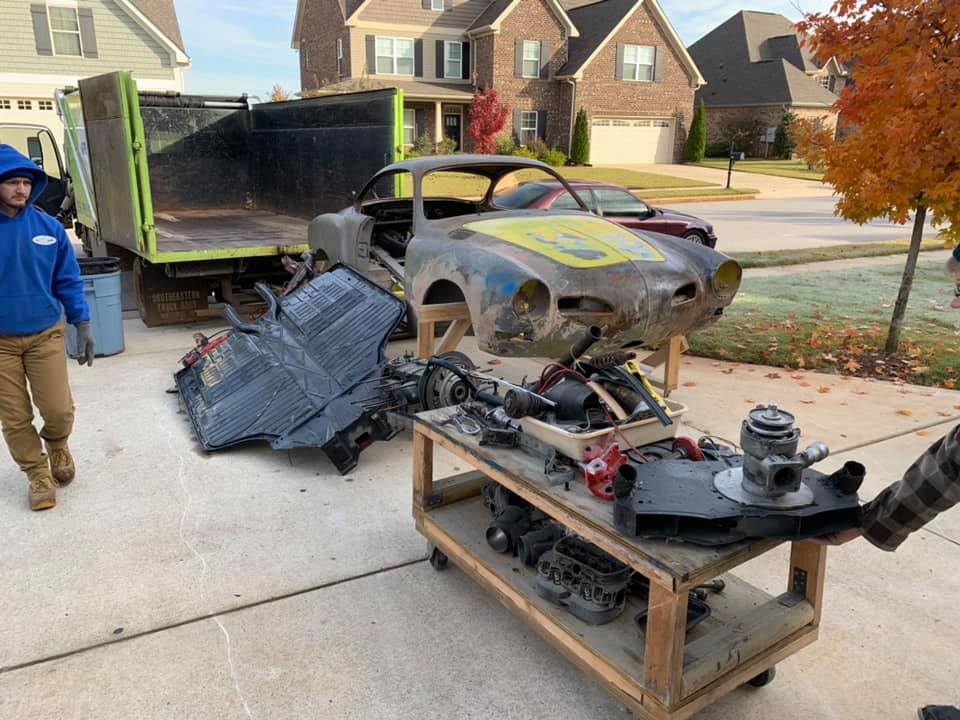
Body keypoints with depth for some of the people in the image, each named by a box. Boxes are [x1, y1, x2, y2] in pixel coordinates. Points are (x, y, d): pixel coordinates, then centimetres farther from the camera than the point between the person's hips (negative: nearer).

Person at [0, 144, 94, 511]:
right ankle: (38, 474, 27)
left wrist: (82, 325, 2)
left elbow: (68, 281, 4)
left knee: (58, 409, -2)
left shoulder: (49, 228, -4)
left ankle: (57, 445, 32)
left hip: (45, 335, 1)